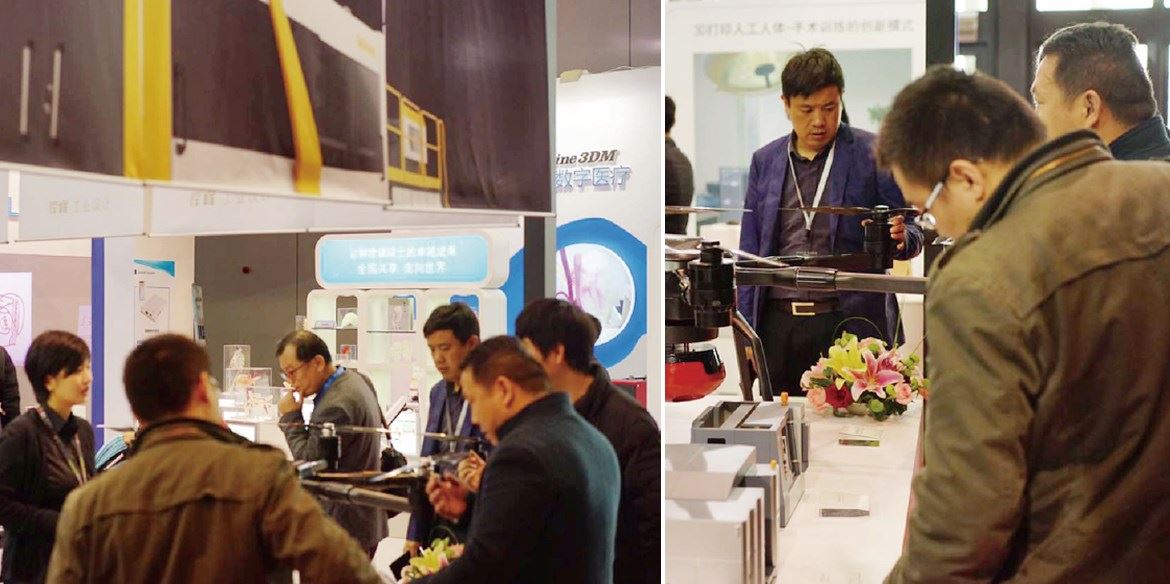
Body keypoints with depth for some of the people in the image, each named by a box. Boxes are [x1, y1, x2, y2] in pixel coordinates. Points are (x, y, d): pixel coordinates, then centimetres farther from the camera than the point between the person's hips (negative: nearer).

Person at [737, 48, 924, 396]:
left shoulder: (873, 153, 1)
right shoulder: (765, 161, 11)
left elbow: (913, 233, 3)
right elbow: (750, 253, 13)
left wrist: (900, 239, -21)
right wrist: (747, 333, 6)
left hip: (850, 324, -3)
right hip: (778, 325, 3)